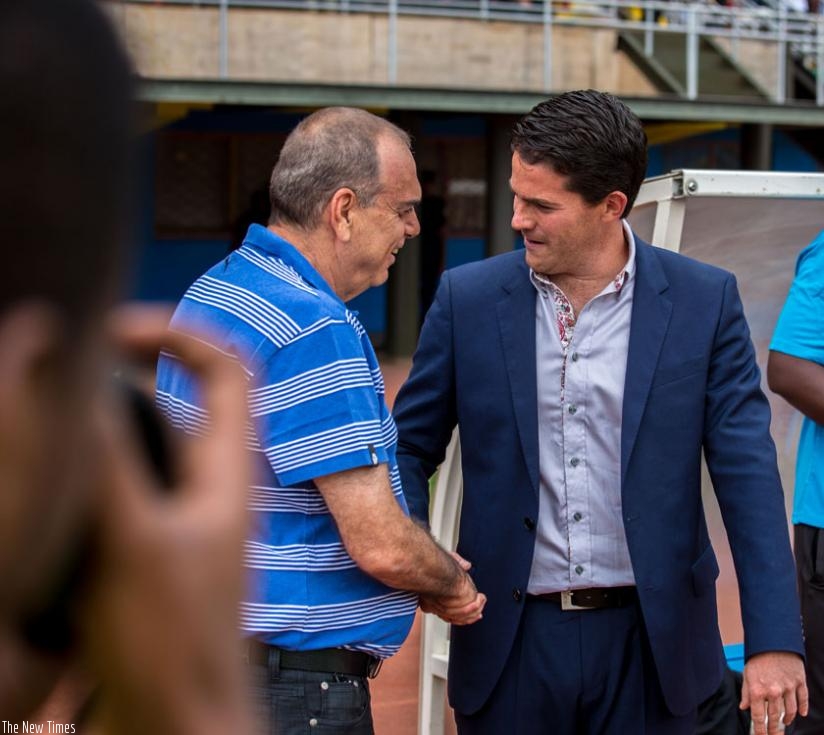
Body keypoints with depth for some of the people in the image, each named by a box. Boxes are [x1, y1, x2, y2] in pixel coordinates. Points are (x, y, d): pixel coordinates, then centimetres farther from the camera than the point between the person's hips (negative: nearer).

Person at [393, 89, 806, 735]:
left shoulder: (704, 301, -4)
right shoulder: (468, 299, -1)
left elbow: (748, 476, -6)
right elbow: (410, 447, 6)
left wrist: (775, 641, -12)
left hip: (649, 640, 0)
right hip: (514, 640, 1)